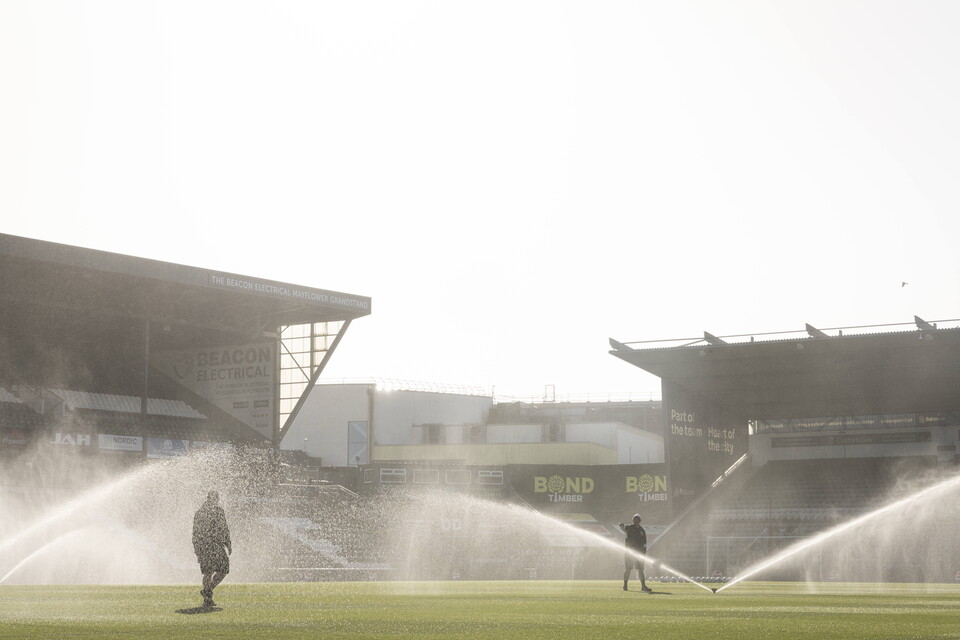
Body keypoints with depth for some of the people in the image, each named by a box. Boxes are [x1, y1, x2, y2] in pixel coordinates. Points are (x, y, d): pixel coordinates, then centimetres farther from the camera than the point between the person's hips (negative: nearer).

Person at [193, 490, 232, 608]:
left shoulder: (198, 512, 14)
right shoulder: (218, 510, -5)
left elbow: (195, 531, 14)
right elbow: (223, 528, -9)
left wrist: (196, 548, 19)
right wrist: (228, 545, -4)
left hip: (202, 545, 6)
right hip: (216, 544, -6)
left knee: (208, 572, 10)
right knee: (223, 570, 4)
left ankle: (207, 600, 7)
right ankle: (207, 590, -12)